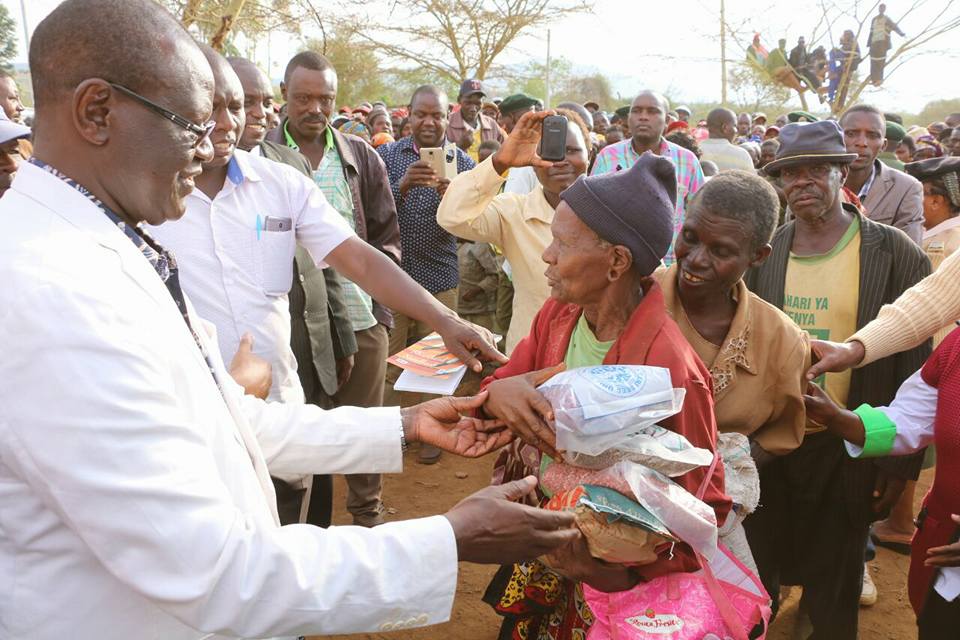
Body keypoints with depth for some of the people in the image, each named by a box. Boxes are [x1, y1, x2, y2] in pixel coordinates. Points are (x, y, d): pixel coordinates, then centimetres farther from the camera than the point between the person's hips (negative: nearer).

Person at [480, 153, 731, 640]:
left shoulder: (666, 367, -28)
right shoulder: (558, 313, -8)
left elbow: (698, 512, -21)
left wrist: (619, 568, -35)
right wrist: (496, 393, -28)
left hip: (605, 584, -6)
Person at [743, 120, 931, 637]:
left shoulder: (894, 254, -8)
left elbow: (913, 366, -6)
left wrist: (902, 463, -6)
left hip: (846, 452, -2)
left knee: (832, 598, 15)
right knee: (756, 577, 17)